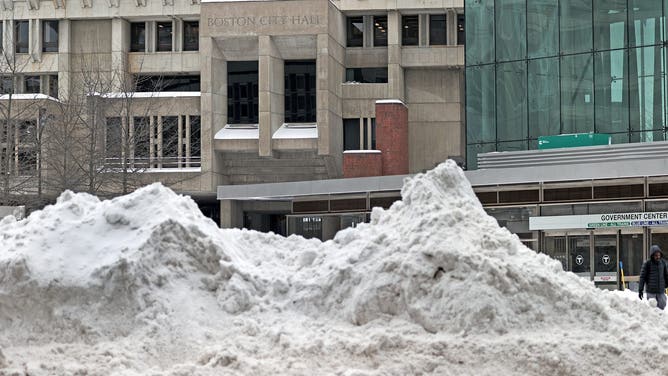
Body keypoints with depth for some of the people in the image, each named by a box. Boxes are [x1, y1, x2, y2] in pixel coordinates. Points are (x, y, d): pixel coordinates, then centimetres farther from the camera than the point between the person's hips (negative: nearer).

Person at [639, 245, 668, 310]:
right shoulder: (647, 264, -8)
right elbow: (642, 277, -5)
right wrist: (640, 290, -7)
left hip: (661, 291, 3)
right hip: (651, 291, -3)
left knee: (662, 306, 2)